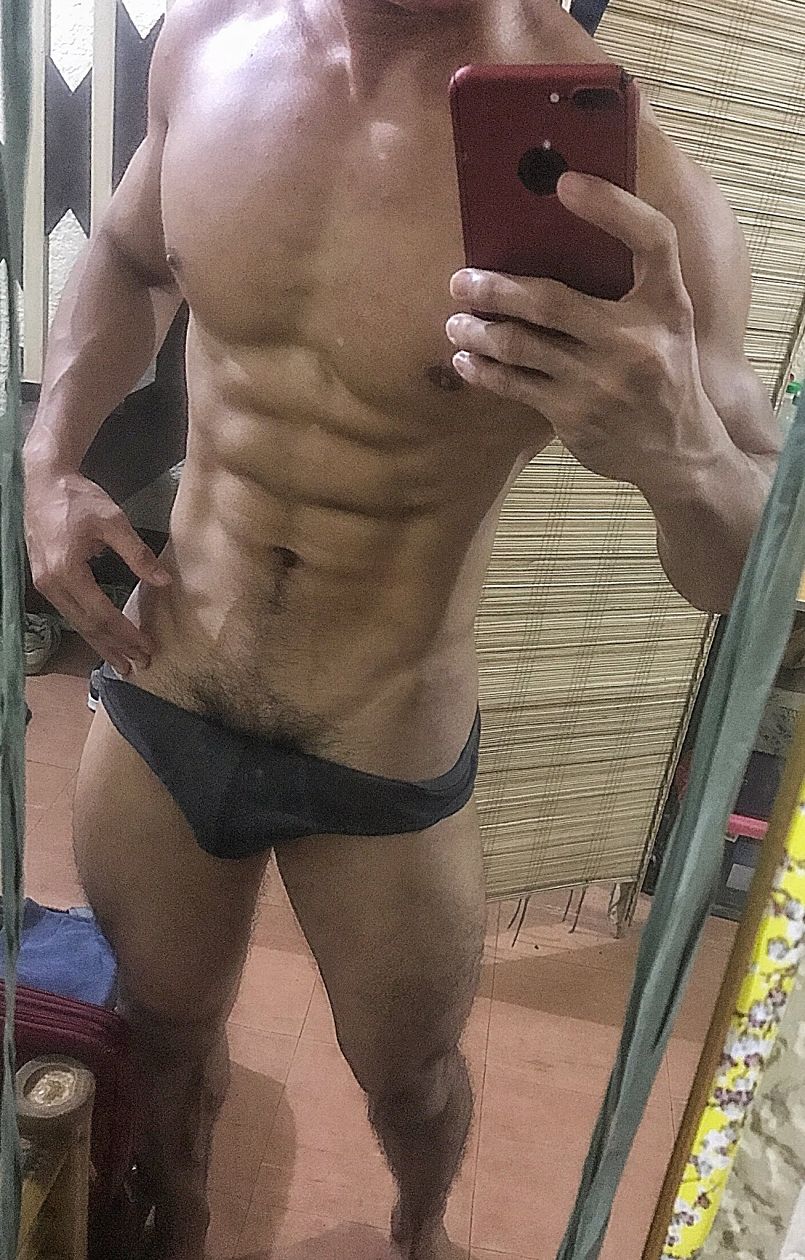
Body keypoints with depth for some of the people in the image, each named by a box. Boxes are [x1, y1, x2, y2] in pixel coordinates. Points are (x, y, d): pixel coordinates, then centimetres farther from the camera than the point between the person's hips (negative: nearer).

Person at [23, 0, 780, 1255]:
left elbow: (753, 576, -16)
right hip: (155, 707, 4)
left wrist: (685, 458, -40)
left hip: (386, 772, -3)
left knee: (408, 1077, 24)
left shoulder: (621, 182, -21)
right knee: (167, 1033, 28)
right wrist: (51, 455, -2)